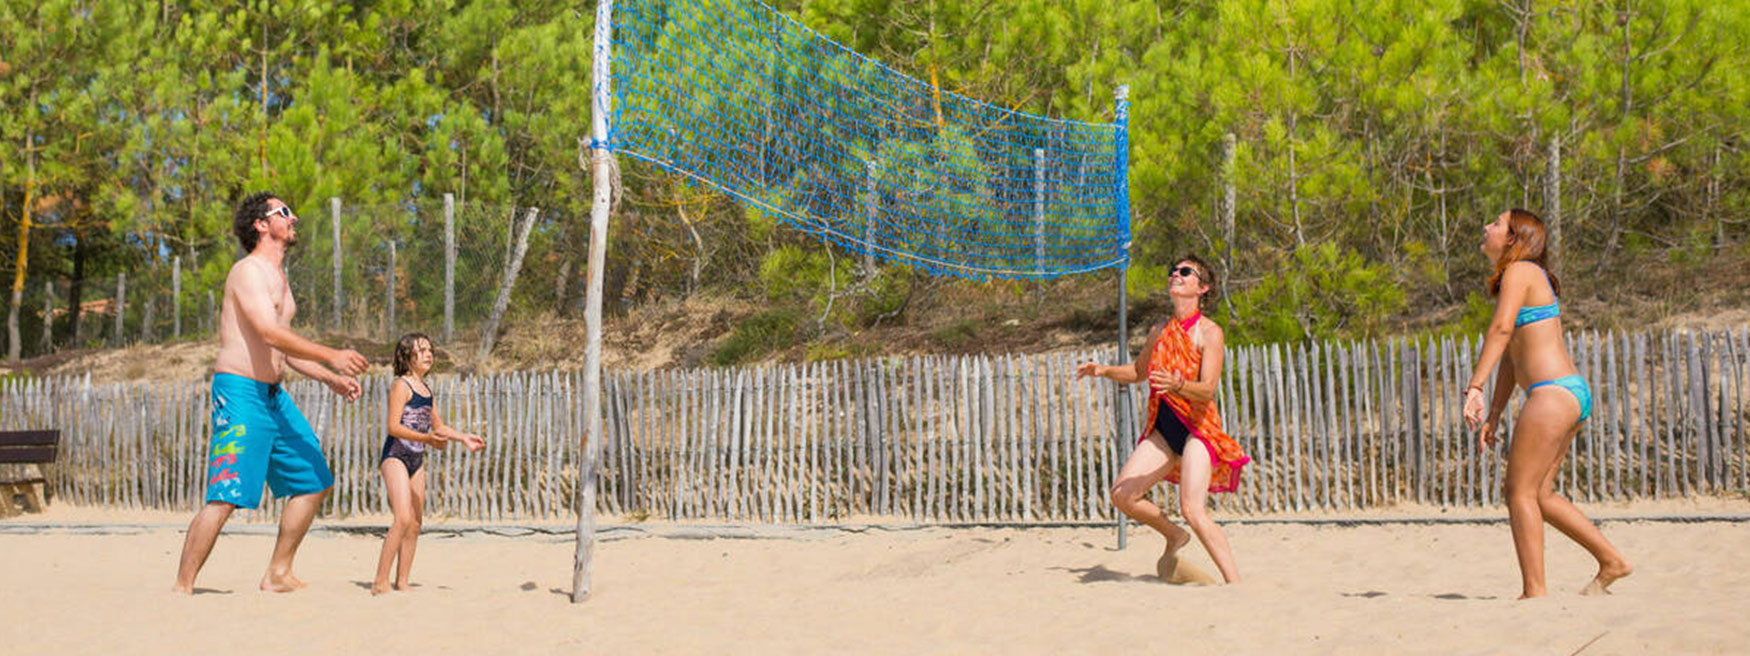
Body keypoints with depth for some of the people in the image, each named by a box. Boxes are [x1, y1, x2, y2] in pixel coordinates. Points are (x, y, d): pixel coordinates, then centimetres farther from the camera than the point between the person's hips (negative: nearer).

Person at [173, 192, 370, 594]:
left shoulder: (277, 277, 20)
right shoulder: (248, 271, -11)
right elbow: (270, 334, -24)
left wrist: (330, 378, 18)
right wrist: (331, 356, -28)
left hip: (273, 394, 10)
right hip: (240, 391, -10)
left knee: (313, 482, 11)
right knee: (225, 498, -14)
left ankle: (278, 576, 17)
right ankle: (182, 588, -9)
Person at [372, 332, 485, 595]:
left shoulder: (425, 388, 16)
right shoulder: (401, 385, -9)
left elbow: (438, 426, 28)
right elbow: (393, 426, -18)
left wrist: (464, 438, 19)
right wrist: (427, 439, -28)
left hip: (416, 459, 8)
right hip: (396, 455, -8)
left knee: (415, 524, 6)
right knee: (403, 519, -19)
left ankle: (401, 582, 12)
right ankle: (380, 582, -17)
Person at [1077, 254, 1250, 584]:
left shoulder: (1209, 333, -8)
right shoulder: (1161, 331, 13)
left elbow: (1208, 390, -19)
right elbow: (1138, 372, 29)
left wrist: (1176, 385, -37)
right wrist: (1104, 370, 13)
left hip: (1198, 427, -7)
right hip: (1164, 426, 7)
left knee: (1192, 510, -22)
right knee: (1122, 495, -4)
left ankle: (1235, 583, -16)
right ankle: (1174, 538, 21)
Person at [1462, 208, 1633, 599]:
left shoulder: (1520, 271, -6)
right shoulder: (1527, 276, 23)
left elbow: (1501, 328, -21)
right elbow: (1512, 355, 23)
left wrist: (1474, 387, -28)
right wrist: (1493, 415, 21)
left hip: (1553, 393, -10)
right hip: (1572, 393, 10)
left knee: (1521, 492, -6)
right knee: (1538, 494, 15)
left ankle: (1535, 592, -6)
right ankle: (1611, 561, 19)